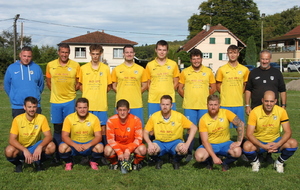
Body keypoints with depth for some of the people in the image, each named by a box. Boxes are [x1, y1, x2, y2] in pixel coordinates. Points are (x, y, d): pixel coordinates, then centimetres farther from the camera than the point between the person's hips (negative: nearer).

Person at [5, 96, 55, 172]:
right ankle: (18, 163, 2)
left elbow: (49, 136, -17)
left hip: (36, 147, 1)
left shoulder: (41, 118, -13)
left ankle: (38, 162, 4)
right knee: (9, 151, -33)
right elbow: (11, 140, -22)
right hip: (21, 148, -1)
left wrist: (40, 147, -38)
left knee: (51, 147, -28)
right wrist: (25, 150, -37)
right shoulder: (18, 119, -17)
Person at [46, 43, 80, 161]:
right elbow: (48, 81, 13)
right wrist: (56, 91, 5)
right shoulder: (50, 65, 2)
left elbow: (78, 82, 8)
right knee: (57, 129, 7)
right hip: (55, 101, 1)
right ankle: (57, 155, 16)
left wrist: (71, 91, -1)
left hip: (70, 101, -1)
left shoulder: (75, 65, -1)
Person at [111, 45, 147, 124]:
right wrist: (122, 94, 0)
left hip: (136, 104, 1)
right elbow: (114, 86, 10)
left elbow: (144, 86, 11)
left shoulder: (140, 69, 7)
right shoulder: (117, 69, 6)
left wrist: (135, 94, 2)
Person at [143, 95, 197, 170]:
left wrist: (187, 144, -21)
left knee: (183, 149, -33)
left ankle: (176, 161, 4)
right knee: (151, 150, -32)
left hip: (175, 142, 0)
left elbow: (194, 128, -10)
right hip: (160, 142, 0)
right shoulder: (154, 117, -9)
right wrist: (150, 143, -24)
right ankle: (158, 161, 5)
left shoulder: (179, 116, -12)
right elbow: (145, 132, -3)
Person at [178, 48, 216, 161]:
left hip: (204, 106, 1)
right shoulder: (185, 72, 5)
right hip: (189, 106, 0)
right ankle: (189, 153, 9)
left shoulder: (208, 71, 6)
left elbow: (213, 88, 11)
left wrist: (205, 96, 4)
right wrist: (187, 97, 2)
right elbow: (180, 89, 10)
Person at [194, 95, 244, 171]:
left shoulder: (225, 113, -10)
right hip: (210, 145, 0)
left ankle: (225, 163, 3)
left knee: (237, 151, -31)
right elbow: (205, 141, -16)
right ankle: (210, 161, 8)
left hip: (225, 143, 1)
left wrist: (239, 142, -21)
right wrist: (214, 157, -27)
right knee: (199, 156, -30)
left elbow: (241, 124, -13)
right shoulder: (203, 120, -13)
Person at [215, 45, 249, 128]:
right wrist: (225, 94, 0)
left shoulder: (244, 70, 5)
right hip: (225, 104, -1)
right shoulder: (222, 69, 1)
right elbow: (218, 86, 8)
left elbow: (245, 85, 15)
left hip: (239, 104, 2)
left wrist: (239, 93, 5)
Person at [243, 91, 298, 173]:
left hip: (275, 141, 2)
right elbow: (249, 134, -21)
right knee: (247, 146, -34)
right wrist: (263, 146, -35)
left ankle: (279, 162, 4)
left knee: (293, 143, -24)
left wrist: (277, 145, -31)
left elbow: (288, 132, -12)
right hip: (258, 141, -2)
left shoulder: (281, 111, -13)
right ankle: (255, 162, 2)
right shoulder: (255, 112, -19)